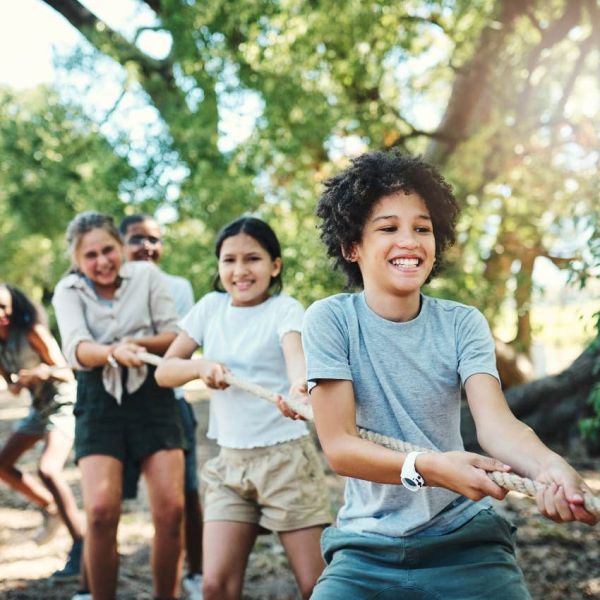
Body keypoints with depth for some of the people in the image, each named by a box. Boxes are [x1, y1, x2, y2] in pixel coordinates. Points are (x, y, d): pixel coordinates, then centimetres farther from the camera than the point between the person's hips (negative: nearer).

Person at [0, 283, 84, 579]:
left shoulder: (32, 332, -19)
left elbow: (67, 373, -18)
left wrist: (47, 371, -38)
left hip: (63, 403, -8)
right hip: (39, 407, 8)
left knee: (47, 470, -26)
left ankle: (80, 547, -21)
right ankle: (51, 508, 29)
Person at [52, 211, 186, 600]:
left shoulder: (147, 276, 3)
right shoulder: (68, 291, 4)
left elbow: (176, 338, 1)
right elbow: (76, 349, -12)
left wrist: (137, 342, -18)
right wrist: (114, 351, -33)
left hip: (152, 396, 0)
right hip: (99, 403, 0)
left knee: (171, 509, -9)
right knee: (101, 510, -15)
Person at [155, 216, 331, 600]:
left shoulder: (285, 309, -7)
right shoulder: (211, 306, 6)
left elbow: (296, 352, -29)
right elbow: (165, 371, 5)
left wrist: (299, 385, -52)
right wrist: (202, 366, -16)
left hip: (286, 457, -4)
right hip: (230, 463, 4)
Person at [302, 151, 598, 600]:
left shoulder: (463, 324, -3)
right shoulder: (330, 320, -9)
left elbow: (495, 421, -17)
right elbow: (338, 446, -15)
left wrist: (548, 466, -40)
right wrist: (428, 467, -33)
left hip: (465, 536, 2)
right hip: (368, 546, -1)